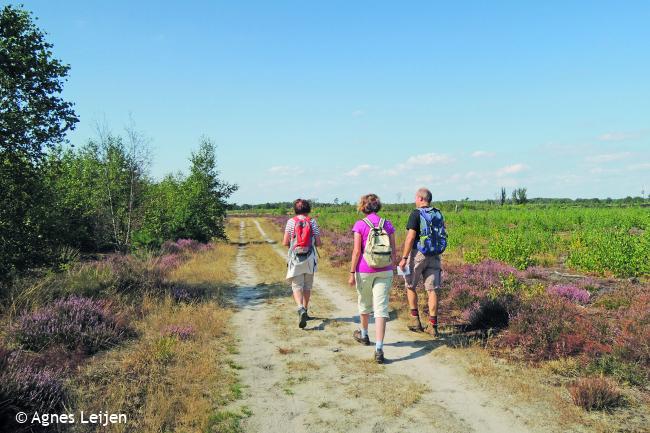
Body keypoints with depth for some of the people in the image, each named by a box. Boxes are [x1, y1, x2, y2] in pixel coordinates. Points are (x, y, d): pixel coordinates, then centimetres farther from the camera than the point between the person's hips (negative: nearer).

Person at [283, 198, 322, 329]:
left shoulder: (291, 222, -2)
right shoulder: (312, 222, -1)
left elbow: (285, 242, -3)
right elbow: (318, 243, -2)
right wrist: (318, 243, 21)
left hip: (295, 258, -1)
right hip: (310, 258, 1)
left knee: (297, 286, 0)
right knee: (307, 286, 16)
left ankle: (301, 308, -24)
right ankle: (305, 311, 23)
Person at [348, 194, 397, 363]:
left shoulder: (360, 225, -7)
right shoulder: (387, 224, 2)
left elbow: (356, 251, -11)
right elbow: (393, 251, 3)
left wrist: (352, 273, -5)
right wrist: (392, 269, 15)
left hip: (365, 271, -1)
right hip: (384, 272, 2)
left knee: (364, 303, 21)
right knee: (381, 308, -1)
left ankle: (364, 335, 43)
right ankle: (379, 349, -9)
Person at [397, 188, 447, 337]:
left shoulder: (416, 214, -10)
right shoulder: (438, 214, 9)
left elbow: (411, 237, -17)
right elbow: (442, 236, 13)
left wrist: (404, 258, -15)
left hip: (418, 254, -5)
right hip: (434, 256, 5)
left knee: (410, 286, 13)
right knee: (432, 289, 4)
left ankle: (415, 320, 14)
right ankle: (433, 325, 4)